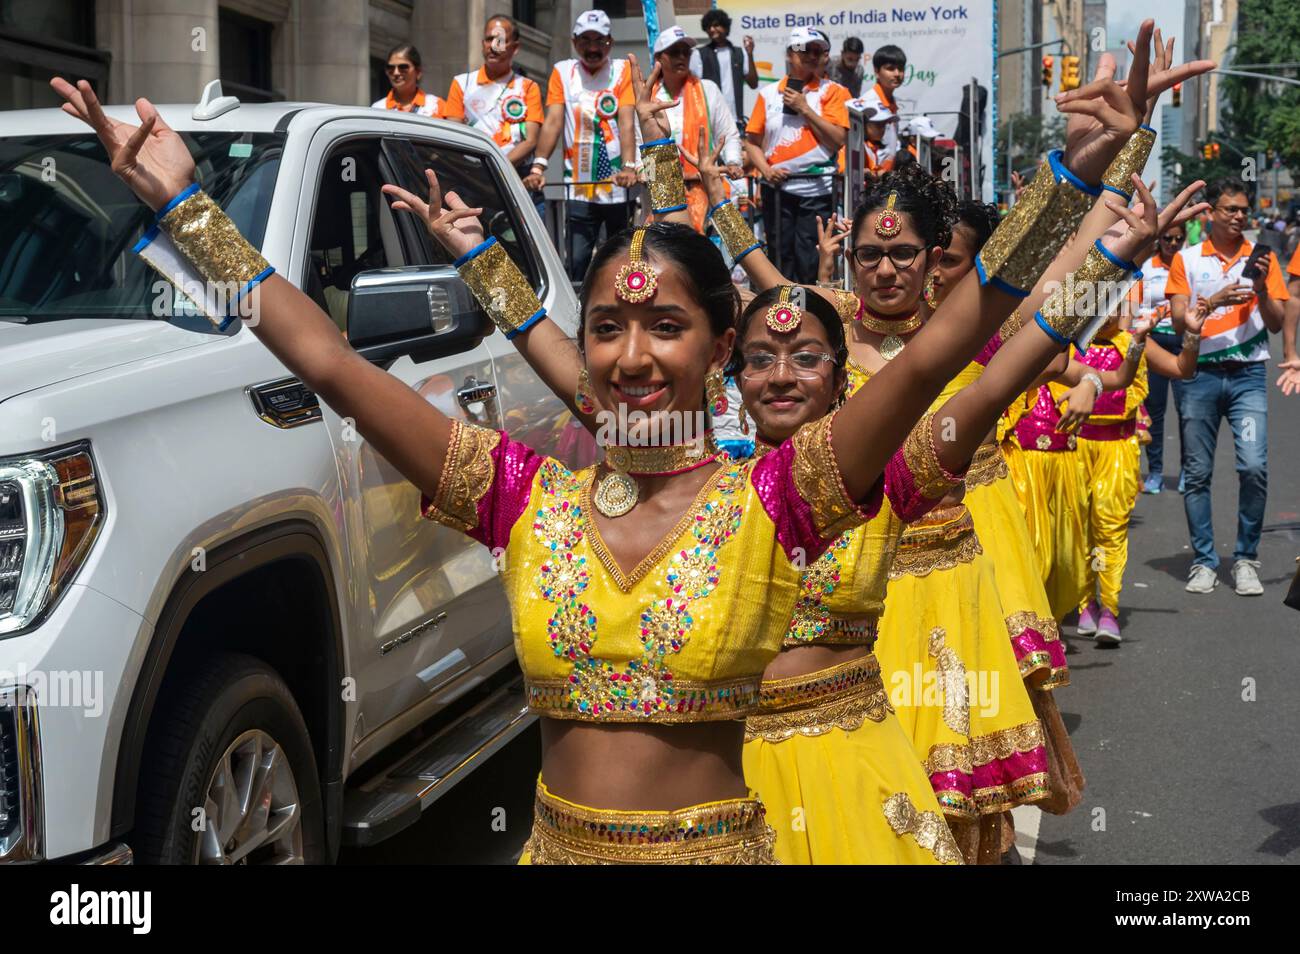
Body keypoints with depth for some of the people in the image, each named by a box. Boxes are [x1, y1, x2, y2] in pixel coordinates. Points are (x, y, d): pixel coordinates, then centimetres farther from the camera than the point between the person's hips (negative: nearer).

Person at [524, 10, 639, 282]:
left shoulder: (622, 70, 2)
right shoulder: (563, 71, 6)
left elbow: (626, 123, -10)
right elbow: (553, 121, -3)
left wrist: (629, 167, -25)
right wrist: (538, 166, -16)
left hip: (618, 187, -1)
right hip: (578, 189, 1)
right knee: (577, 263, -5)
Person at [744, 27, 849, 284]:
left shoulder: (832, 92, 4)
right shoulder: (768, 93, 9)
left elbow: (838, 140, -6)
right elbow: (753, 141, 10)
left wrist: (804, 108, -9)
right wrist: (766, 170, -7)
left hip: (816, 188, -2)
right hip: (777, 188, 2)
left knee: (810, 265, -4)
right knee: (781, 259, 7)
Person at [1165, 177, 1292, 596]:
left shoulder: (1262, 258, 9)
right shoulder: (1187, 259, 5)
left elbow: (1277, 324, 5)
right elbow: (1179, 320, -2)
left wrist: (1261, 290, -12)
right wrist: (1215, 300, -18)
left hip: (1248, 375, 0)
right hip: (1200, 374, 0)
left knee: (1254, 467, -11)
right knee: (1198, 473, 2)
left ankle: (1246, 560, 2)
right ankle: (1203, 562, 11)